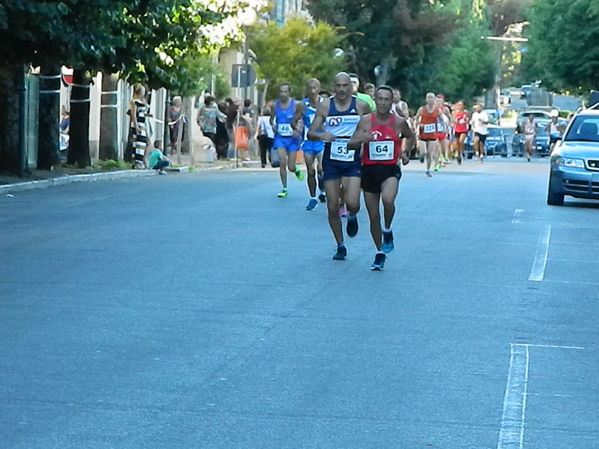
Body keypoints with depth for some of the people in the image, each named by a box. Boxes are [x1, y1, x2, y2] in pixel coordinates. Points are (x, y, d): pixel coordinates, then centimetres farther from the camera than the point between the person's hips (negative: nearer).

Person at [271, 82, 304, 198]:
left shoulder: (295, 104, -8)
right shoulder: (275, 104, 1)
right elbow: (272, 118, 15)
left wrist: (297, 131, -24)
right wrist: (273, 125, -7)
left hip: (292, 138, -2)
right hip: (280, 137, 2)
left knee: (291, 167, 0)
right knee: (282, 162, -12)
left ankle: (297, 170, 38)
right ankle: (284, 189, -1)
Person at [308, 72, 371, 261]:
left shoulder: (361, 106, -1)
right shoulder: (325, 106, 1)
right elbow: (310, 133, 0)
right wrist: (321, 135, -22)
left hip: (353, 161, -1)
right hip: (331, 160, 1)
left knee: (352, 203, -19)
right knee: (332, 208, 2)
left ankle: (352, 217, 19)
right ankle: (340, 246, 19)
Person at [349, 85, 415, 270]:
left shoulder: (399, 122, 0)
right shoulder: (366, 121, -2)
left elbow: (411, 137, 21)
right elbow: (351, 145, -5)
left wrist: (405, 153, 5)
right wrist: (362, 139, -25)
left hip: (390, 170, -1)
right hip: (369, 170, 2)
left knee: (388, 199, -33)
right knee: (373, 217, 7)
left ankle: (388, 232, -4)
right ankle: (380, 252, 26)